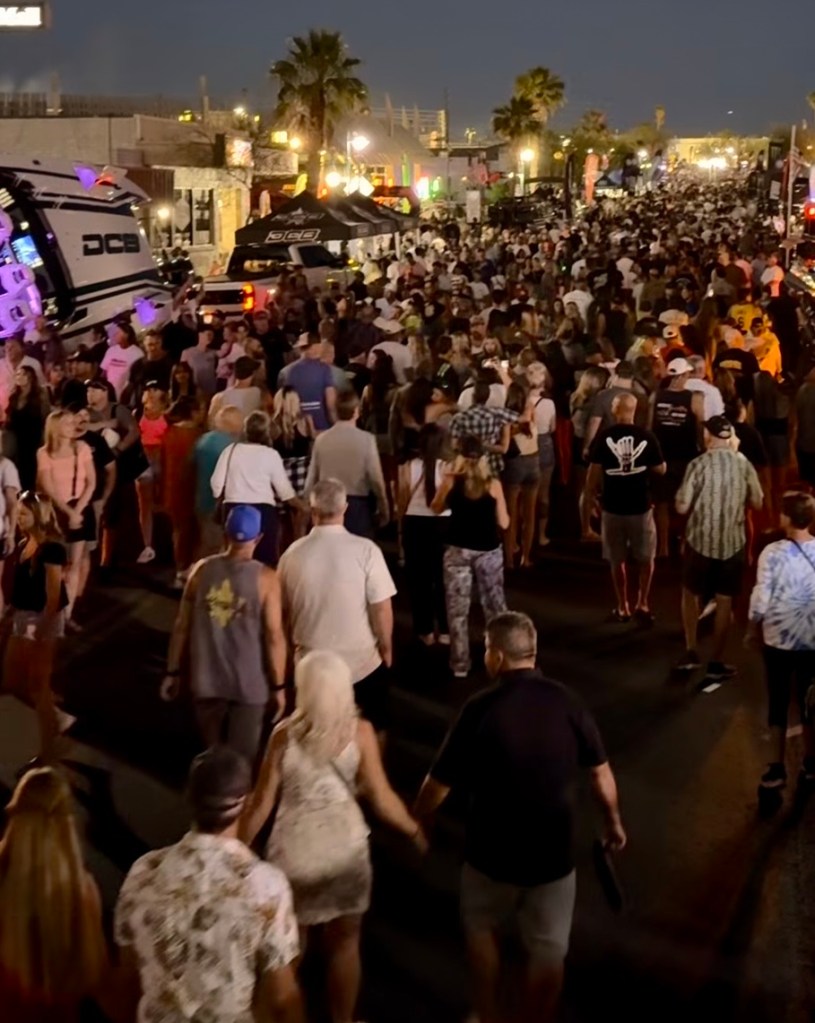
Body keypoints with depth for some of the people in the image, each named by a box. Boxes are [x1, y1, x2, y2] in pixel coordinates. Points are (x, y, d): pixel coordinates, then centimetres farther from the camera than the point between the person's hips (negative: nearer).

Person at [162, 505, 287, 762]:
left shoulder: (201, 570, -4)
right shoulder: (265, 578, -13)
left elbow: (182, 627, 1)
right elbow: (274, 636, -14)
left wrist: (173, 672, 12)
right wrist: (279, 685, -3)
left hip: (205, 680, 3)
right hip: (249, 684, -3)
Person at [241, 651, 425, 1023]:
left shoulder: (285, 735, -14)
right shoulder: (360, 732, -13)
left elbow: (261, 803, -9)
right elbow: (380, 798, -9)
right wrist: (414, 829, 9)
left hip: (294, 850, 0)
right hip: (344, 849, 0)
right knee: (344, 944, 20)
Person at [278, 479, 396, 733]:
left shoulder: (293, 554, -7)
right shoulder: (366, 550, -16)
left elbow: (284, 612, 5)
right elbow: (381, 609, -12)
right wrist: (386, 649, 6)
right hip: (362, 664, -2)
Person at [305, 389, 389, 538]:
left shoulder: (321, 439, 1)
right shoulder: (366, 439, -9)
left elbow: (311, 479, 5)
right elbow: (376, 478, -8)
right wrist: (384, 509, 5)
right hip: (358, 505, -3)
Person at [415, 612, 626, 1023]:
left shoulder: (481, 708, -17)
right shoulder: (567, 703, -9)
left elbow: (439, 784, -11)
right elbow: (600, 773, 1)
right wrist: (613, 821, 18)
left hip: (492, 850, -1)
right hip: (553, 853, 2)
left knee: (482, 930, 25)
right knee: (548, 952, 17)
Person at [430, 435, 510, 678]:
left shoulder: (451, 481, -8)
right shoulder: (493, 485, -8)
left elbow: (435, 508, 8)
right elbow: (503, 523, -3)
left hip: (458, 550, -1)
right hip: (488, 551, 1)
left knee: (457, 609, 9)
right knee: (494, 605, 17)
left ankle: (460, 664, 13)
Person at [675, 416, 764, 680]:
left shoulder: (698, 465, -13)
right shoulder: (744, 465, -4)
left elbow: (682, 507, -12)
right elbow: (757, 503, 5)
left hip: (700, 541, -1)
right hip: (733, 543, 2)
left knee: (690, 593, 19)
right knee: (724, 601, 10)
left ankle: (691, 652, 16)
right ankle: (716, 663, 14)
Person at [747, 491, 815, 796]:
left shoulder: (773, 553, -15)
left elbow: (761, 597, -12)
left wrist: (753, 628, 4)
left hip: (779, 639, -2)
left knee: (778, 703, 10)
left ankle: (777, 768, 14)